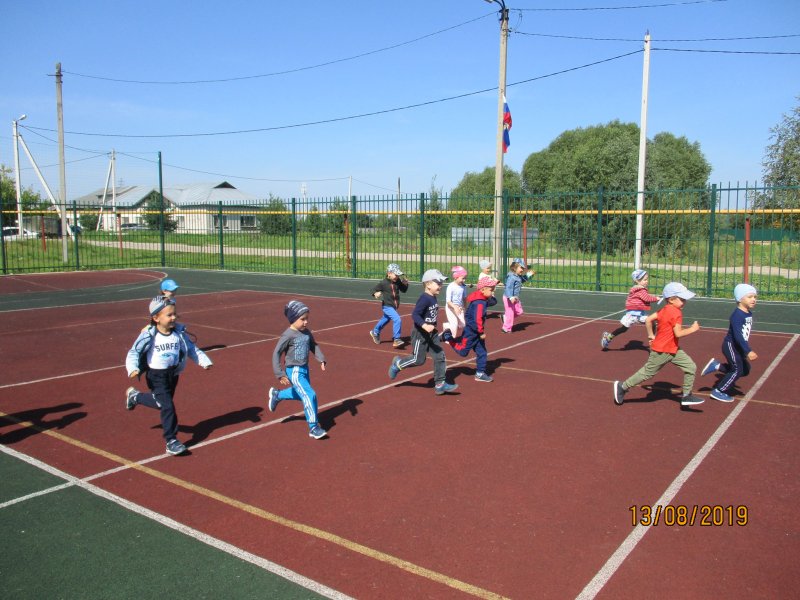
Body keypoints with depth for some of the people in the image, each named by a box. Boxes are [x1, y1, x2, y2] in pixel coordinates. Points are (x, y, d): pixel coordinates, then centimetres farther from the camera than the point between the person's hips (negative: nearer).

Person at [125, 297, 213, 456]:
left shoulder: (179, 332, -7)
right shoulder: (148, 335, -19)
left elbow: (191, 348, 1)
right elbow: (134, 353, -17)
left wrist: (204, 361, -11)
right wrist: (133, 368, -34)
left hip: (173, 373, 6)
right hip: (156, 376, -5)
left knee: (161, 402, 24)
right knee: (167, 406, -13)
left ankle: (134, 396, 53)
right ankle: (171, 441, 0)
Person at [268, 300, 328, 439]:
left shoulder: (306, 332, 1)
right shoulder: (288, 335, -19)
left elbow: (314, 345, 15)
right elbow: (276, 353, -17)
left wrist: (321, 359, 0)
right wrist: (280, 374, -20)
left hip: (305, 369, 8)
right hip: (294, 372, -8)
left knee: (301, 394, 26)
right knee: (310, 395, -15)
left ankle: (276, 394, 48)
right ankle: (313, 428, -4)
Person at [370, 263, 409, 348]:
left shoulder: (398, 282, -1)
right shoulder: (383, 283, -16)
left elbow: (403, 290, 10)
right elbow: (374, 289, -9)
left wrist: (405, 284, -8)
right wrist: (376, 293, -30)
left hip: (394, 306, 7)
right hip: (387, 306, -7)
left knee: (385, 319, 27)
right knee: (397, 319, -23)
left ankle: (375, 332, 52)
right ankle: (396, 339, -14)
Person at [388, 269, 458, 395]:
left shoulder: (433, 298, 6)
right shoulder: (425, 299, -22)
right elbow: (415, 314, -28)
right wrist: (424, 325, -39)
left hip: (432, 333, 9)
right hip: (420, 334, -9)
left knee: (440, 357, 4)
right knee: (419, 360, 1)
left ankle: (440, 384, 11)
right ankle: (397, 364, 26)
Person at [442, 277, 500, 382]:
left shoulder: (483, 300, 4)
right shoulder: (479, 303, -26)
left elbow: (493, 302, 20)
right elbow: (477, 319, -31)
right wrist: (481, 332, -23)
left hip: (476, 332, 9)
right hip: (471, 331, -9)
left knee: (482, 352, 10)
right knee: (462, 351, 5)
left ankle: (480, 373, 17)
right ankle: (448, 337, 19)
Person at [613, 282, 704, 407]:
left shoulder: (665, 310, 5)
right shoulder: (676, 313, -21)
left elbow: (648, 319, 7)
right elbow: (678, 333, -25)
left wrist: (651, 335, 14)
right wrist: (692, 329, -13)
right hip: (661, 351, -10)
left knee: (691, 367, 7)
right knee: (647, 372, 3)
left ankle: (686, 396, 15)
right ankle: (622, 387, 16)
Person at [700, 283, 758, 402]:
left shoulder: (749, 313, 5)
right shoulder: (737, 315, -23)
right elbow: (737, 335, -31)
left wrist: (747, 349, 21)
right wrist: (748, 351, -38)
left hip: (739, 347, 9)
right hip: (731, 345, -9)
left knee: (745, 370, 11)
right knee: (738, 370, -8)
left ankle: (716, 366, 20)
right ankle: (718, 391, 6)